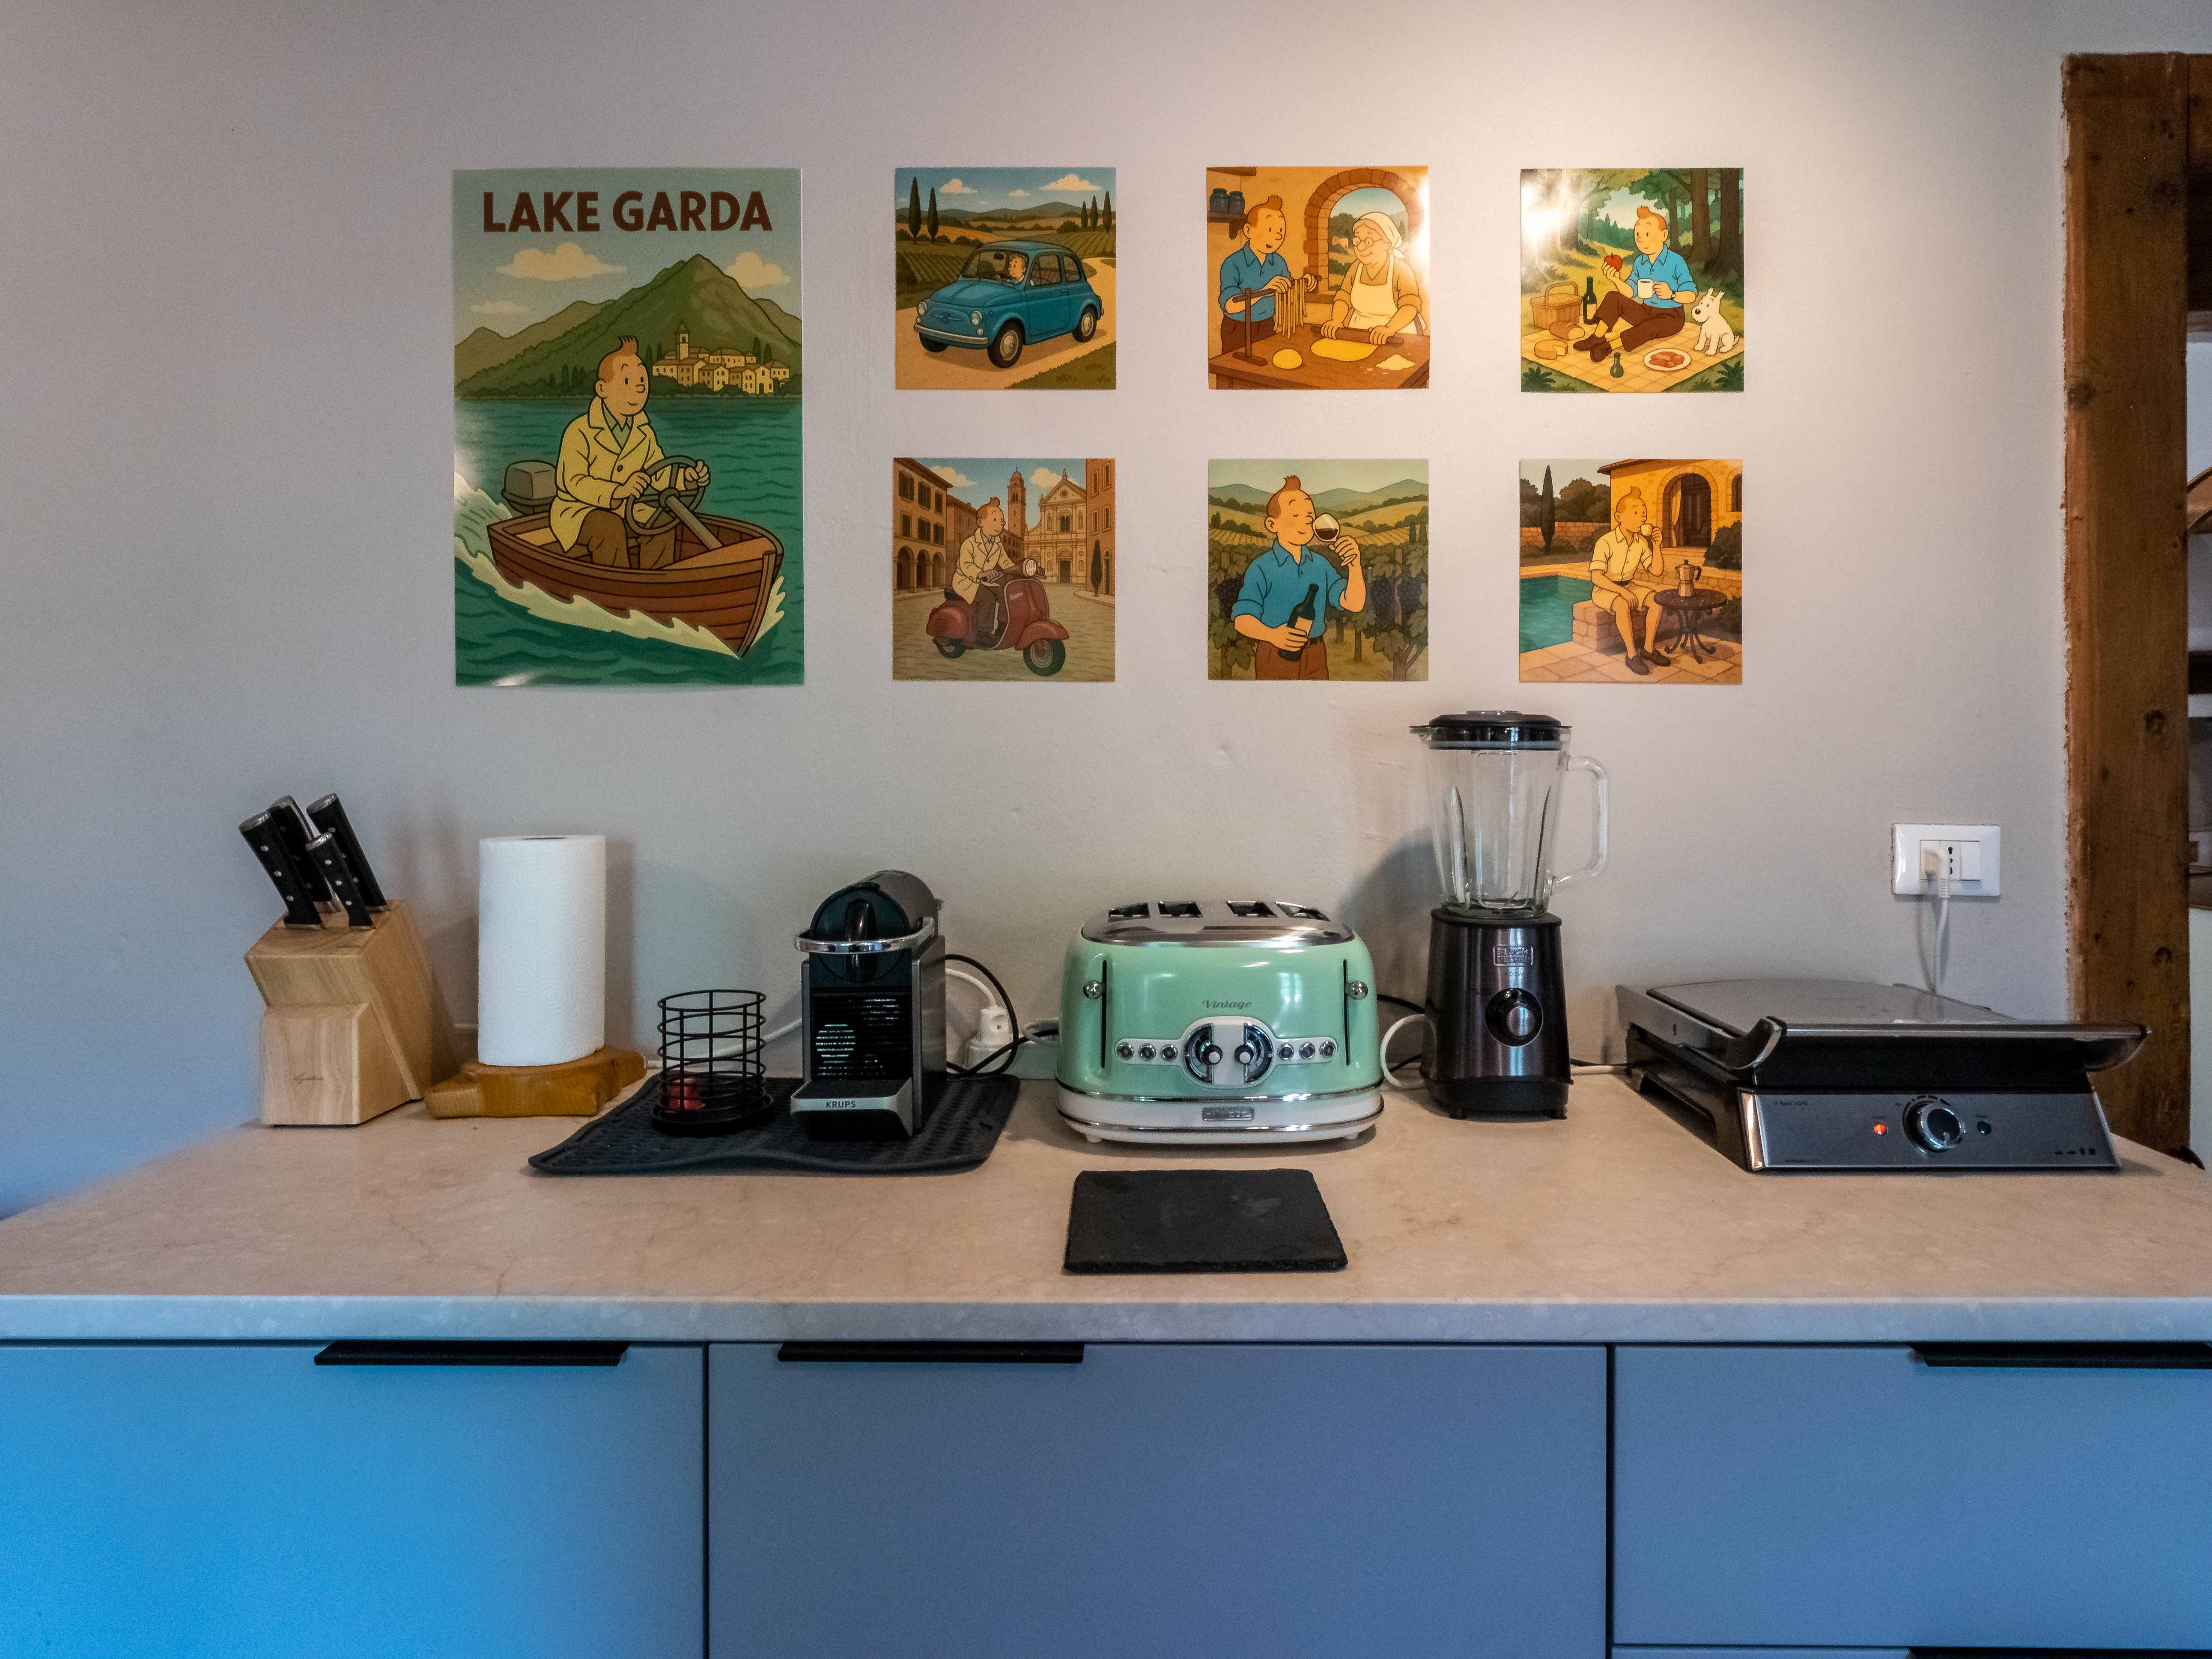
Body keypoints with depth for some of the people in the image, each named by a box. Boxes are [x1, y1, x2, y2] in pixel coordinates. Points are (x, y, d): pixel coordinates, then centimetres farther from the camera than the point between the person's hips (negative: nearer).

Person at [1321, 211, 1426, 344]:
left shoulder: (1401, 269, -8)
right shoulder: (1356, 268, 8)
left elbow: (1410, 306, -19)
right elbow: (1343, 299, 5)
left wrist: (1389, 329, -38)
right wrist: (1336, 321, -18)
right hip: (1357, 332, 5)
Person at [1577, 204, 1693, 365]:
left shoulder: (1676, 262, -15)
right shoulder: (1639, 262, 4)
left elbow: (1692, 295, -14)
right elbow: (1630, 292, 2)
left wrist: (1672, 294, -34)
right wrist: (1617, 280, -15)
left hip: (1671, 316, -6)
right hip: (1647, 311, 6)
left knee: (1649, 328, -40)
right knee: (1613, 298, -9)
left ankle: (1611, 345, -42)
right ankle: (1597, 337, -18)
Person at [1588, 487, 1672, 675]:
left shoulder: (1641, 543, 1)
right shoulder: (1606, 542, -19)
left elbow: (1657, 571, 2)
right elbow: (1596, 577, -25)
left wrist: (1656, 546, -13)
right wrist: (1622, 591, -34)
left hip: (1628, 587, 7)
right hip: (1605, 589, -6)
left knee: (1656, 600, -17)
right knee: (1623, 605, -36)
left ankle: (1649, 648, -9)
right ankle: (1632, 655, -30)